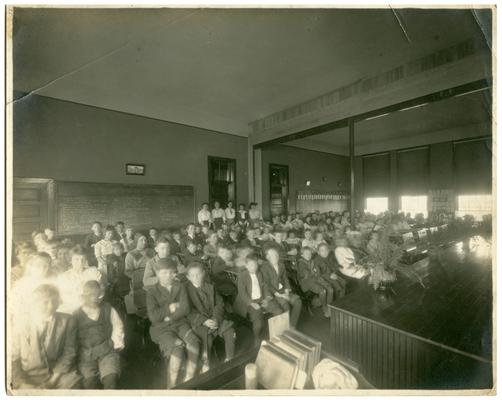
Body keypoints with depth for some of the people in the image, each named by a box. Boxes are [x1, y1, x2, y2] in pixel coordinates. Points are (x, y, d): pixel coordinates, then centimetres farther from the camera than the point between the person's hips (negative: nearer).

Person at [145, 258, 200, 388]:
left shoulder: (180, 287, 5)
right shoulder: (152, 291, -3)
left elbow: (185, 309, -3)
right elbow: (153, 317, -11)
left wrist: (169, 317, -12)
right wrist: (170, 307, -9)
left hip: (181, 323, 3)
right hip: (162, 328, -3)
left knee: (194, 343, -22)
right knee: (178, 347, -28)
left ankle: (189, 381, -4)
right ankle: (171, 385, -7)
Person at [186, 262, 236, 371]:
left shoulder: (210, 287, 7)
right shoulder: (187, 290, -7)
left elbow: (219, 304, 5)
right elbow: (189, 312, -11)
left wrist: (216, 319, -13)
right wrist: (204, 321, -23)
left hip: (214, 319, 4)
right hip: (198, 322, -4)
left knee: (230, 331, -16)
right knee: (207, 336, -31)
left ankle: (229, 360, 4)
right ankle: (205, 365, -9)